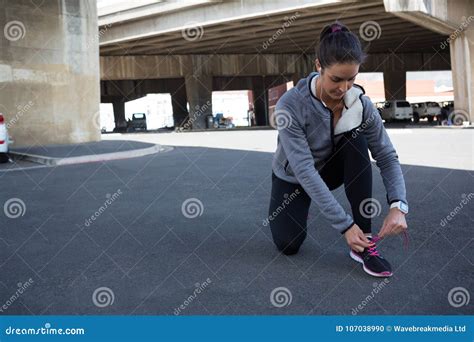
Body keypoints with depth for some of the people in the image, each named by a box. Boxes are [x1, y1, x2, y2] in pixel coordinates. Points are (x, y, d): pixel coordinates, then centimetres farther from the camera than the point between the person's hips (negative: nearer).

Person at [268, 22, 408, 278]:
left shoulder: (361, 104, -21)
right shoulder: (291, 105, -33)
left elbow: (386, 156, -19)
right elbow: (305, 171, -37)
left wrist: (398, 205, -36)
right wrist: (345, 225, -40)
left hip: (329, 169, 3)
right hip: (293, 178, -2)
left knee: (356, 140, -28)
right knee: (288, 245, -17)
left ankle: (364, 241, -22)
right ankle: (288, 210, 21)